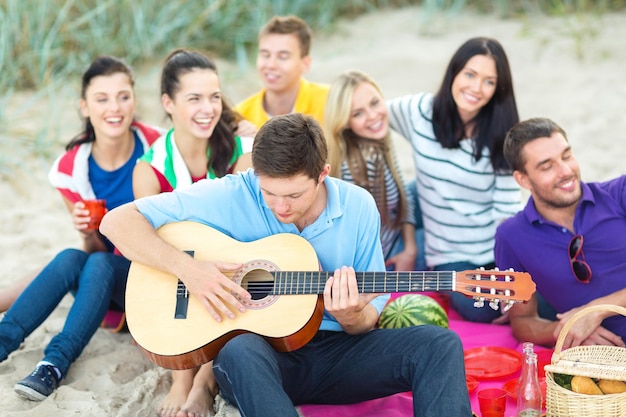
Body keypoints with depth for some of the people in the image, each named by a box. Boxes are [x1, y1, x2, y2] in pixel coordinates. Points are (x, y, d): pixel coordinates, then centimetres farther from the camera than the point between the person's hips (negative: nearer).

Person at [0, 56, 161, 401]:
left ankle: (55, 365, -34)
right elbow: (96, 250, 2)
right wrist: (87, 233, -21)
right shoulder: (72, 168, -5)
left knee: (100, 265, -31)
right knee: (70, 258, -29)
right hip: (103, 287, 3)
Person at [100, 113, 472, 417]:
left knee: (441, 344, -21)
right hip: (260, 353, -3)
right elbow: (118, 221, -10)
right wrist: (187, 267, -24)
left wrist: (352, 317, -19)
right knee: (240, 352, -39)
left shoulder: (358, 207, -2)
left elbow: (370, 316, 6)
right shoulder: (230, 197, -10)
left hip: (337, 351, 3)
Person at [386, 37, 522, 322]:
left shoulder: (500, 137, -6)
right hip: (449, 256, 0)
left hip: (496, 251, 1)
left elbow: (508, 211, -7)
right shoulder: (419, 112, -6)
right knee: (478, 309, -26)